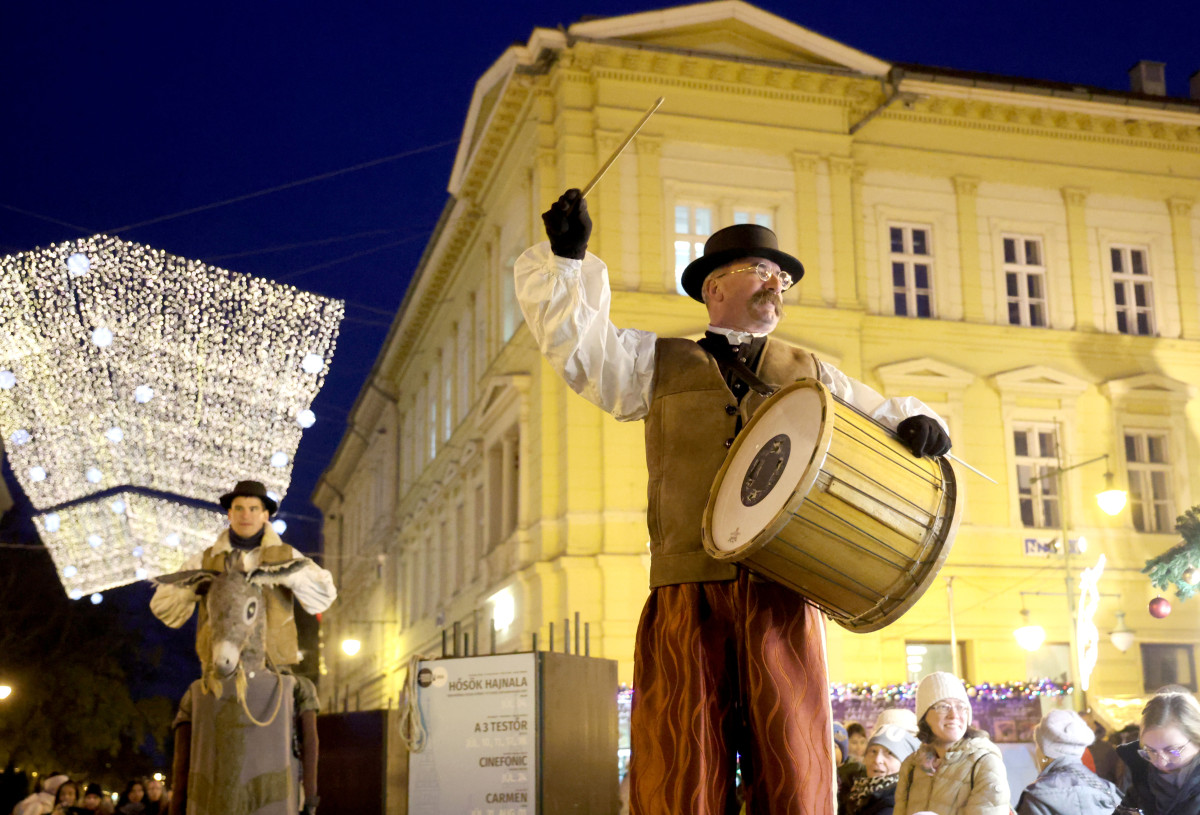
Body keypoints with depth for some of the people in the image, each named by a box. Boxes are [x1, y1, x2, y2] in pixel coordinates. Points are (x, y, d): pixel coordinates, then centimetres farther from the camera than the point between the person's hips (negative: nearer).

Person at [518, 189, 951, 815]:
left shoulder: (811, 377, 25)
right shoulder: (656, 364, 21)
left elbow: (883, 414, 27)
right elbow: (573, 337, 13)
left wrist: (916, 422, 5)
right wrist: (568, 258, 3)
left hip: (782, 599, 1)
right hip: (686, 595, -1)